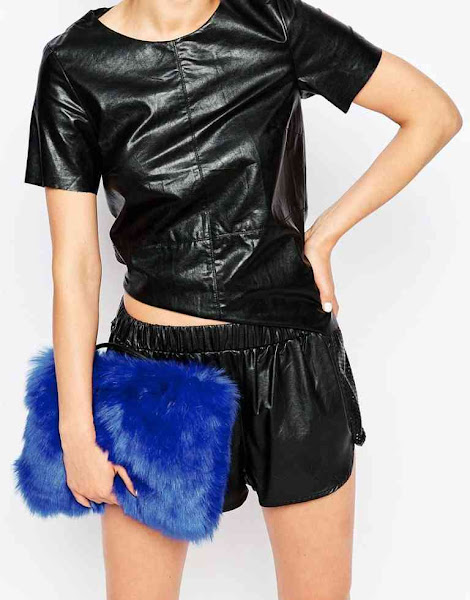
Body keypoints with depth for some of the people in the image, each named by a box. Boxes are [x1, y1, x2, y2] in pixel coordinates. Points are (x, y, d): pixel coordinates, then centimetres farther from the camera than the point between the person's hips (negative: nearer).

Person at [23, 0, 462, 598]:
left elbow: (435, 113, 0)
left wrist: (323, 235, -4)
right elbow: (75, 264, -6)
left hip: (295, 363, 1)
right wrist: (76, 430, -7)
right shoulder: (73, 64, -5)